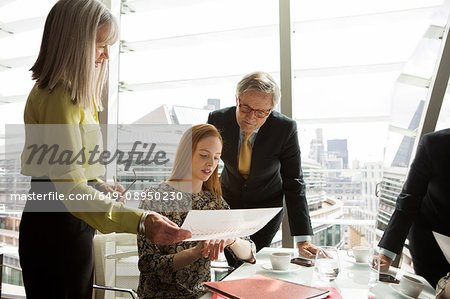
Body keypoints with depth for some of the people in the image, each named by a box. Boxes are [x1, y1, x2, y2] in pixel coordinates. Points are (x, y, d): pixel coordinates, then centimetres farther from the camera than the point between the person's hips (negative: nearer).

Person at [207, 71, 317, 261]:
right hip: (228, 200, 2)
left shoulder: (286, 128, -25)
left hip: (267, 206, -1)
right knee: (233, 264, 7)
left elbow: (293, 182, -18)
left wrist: (303, 239, -20)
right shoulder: (218, 120, -20)